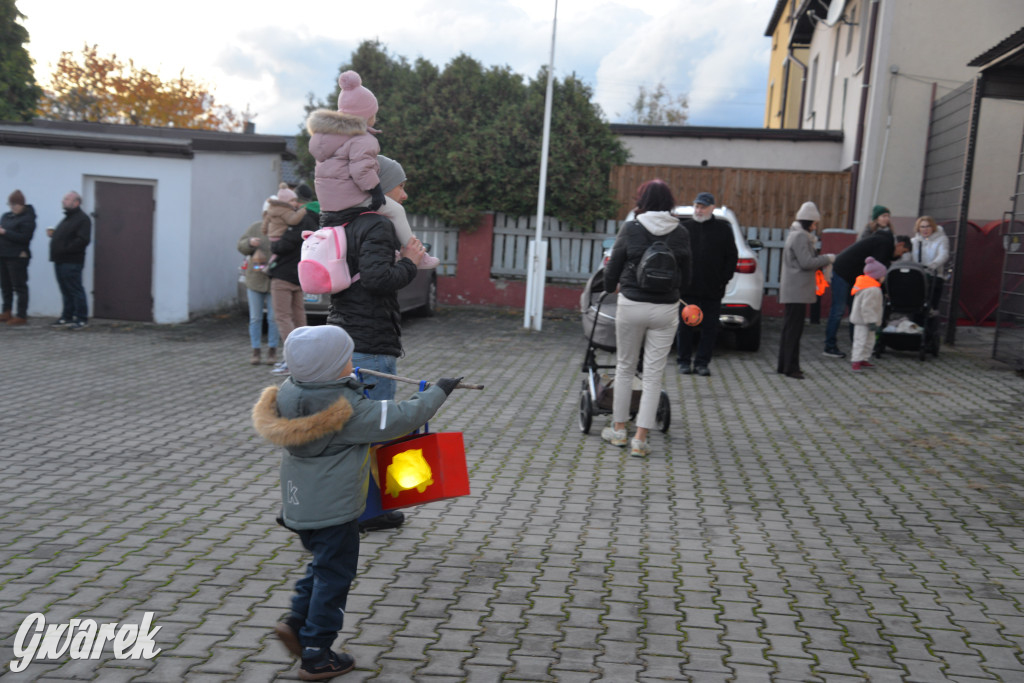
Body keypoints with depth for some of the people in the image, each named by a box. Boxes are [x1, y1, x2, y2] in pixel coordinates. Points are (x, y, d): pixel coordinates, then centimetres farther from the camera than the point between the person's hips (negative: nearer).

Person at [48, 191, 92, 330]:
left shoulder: (82, 219, -10)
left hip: (72, 262, -9)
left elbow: (83, 240, -21)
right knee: (66, 291, 12)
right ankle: (67, 317, 18)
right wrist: (53, 234, 8)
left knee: (75, 290, -5)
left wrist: (65, 249, -21)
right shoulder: (68, 218, 21)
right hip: (60, 261, 9)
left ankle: (82, 318, 1)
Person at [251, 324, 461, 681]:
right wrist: (437, 392, -7)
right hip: (332, 511, -8)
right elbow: (400, 418, -18)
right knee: (334, 577, 7)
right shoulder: (349, 411, -24)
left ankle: (297, 622, 24)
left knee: (324, 564, 28)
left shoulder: (291, 394, -3)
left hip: (299, 505, 8)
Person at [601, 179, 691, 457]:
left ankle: (618, 429, 24)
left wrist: (612, 287, 24)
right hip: (666, 309, 1)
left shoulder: (631, 229, -5)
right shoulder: (681, 233, 1)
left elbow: (613, 268, 2)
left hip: (631, 305, -1)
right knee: (653, 373, 5)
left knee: (625, 367, 15)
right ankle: (640, 439, 5)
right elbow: (685, 276, 9)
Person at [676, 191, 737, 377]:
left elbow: (732, 257, 8)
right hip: (688, 289, 0)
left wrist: (724, 280, -1)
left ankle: (702, 363, 11)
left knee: (709, 328, 3)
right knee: (686, 327, 4)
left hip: (713, 291, 0)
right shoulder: (685, 228, 7)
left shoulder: (723, 229, 6)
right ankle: (684, 361, 14)